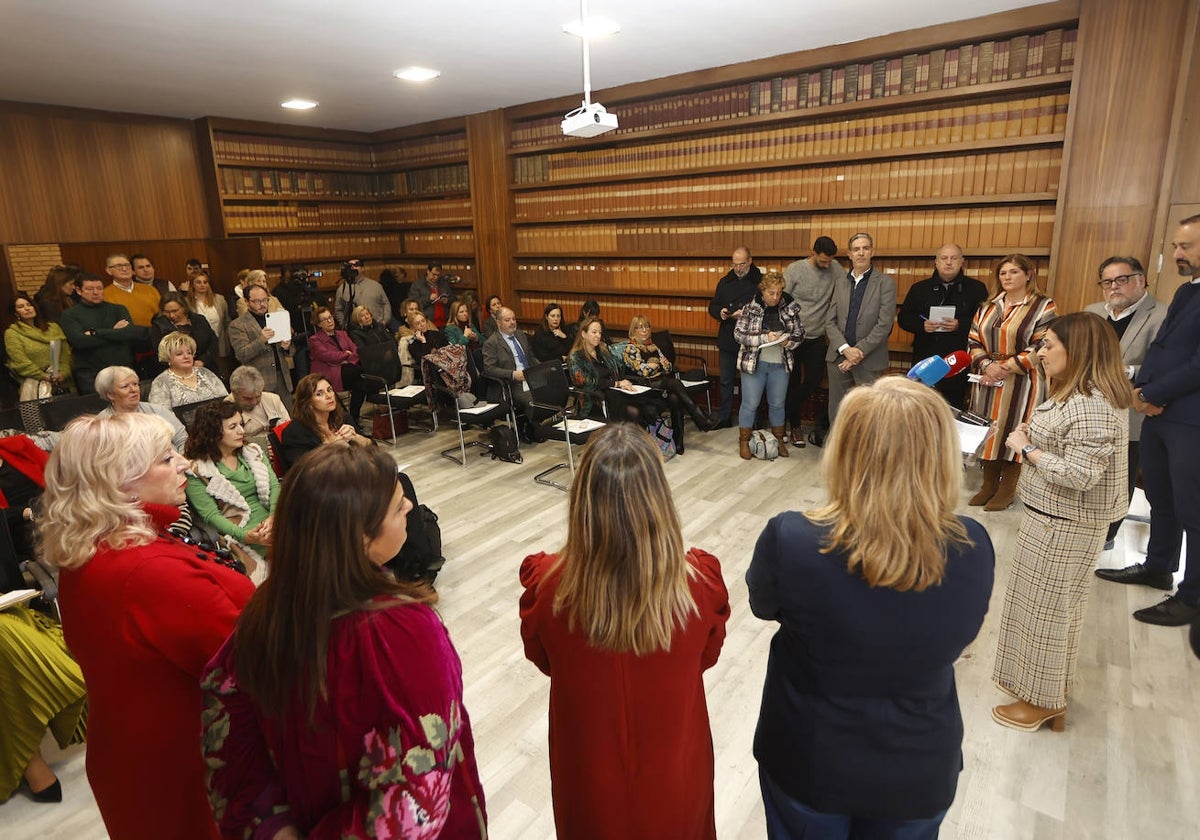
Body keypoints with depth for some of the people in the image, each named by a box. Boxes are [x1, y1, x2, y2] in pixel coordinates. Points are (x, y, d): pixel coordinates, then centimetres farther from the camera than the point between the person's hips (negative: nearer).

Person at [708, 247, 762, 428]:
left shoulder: (760, 282, -6)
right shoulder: (725, 282, 9)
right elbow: (712, 307, 13)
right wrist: (720, 312, -9)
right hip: (728, 340, 5)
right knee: (726, 381, 12)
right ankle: (724, 418, 23)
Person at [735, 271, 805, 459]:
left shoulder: (790, 307, 0)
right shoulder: (750, 307, -8)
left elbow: (800, 333, 7)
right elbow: (739, 334, -11)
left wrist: (788, 341, -15)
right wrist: (764, 338, -22)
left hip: (780, 364, 3)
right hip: (754, 363, -3)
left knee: (778, 404, 13)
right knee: (750, 404, 2)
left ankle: (779, 440, 29)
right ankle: (744, 442, 16)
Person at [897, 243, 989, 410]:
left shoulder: (976, 288, 5)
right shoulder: (919, 288, 11)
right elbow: (903, 318, 10)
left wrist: (960, 325, -18)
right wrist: (922, 325, -9)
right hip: (925, 361, 2)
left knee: (955, 408, 1)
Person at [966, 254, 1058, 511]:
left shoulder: (1043, 307, -3)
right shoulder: (988, 307, 13)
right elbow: (974, 341, 8)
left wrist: (1006, 367, -17)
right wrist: (987, 365, -10)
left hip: (1021, 384, -5)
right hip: (988, 383, 5)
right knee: (988, 431, 8)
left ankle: (1007, 489, 12)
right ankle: (989, 484, 20)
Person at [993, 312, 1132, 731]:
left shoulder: (1091, 407, -26)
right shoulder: (1079, 394, 7)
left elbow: (1079, 475, -29)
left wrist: (1026, 448, -19)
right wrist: (1034, 434, 3)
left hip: (1063, 524, -10)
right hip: (1057, 517, 10)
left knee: (1045, 607, 4)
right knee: (1055, 607, 20)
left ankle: (1041, 700, 22)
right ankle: (1049, 691, 37)